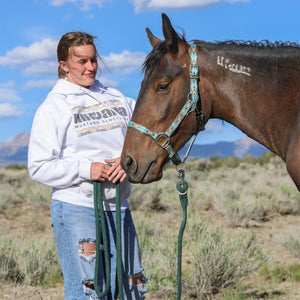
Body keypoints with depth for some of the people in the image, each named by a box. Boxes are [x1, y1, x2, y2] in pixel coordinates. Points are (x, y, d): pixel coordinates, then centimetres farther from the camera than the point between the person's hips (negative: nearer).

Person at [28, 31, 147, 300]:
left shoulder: (116, 97, 12)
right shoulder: (54, 107, -3)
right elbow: (39, 168, -8)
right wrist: (85, 169, -20)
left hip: (119, 207, 6)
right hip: (78, 210, -5)